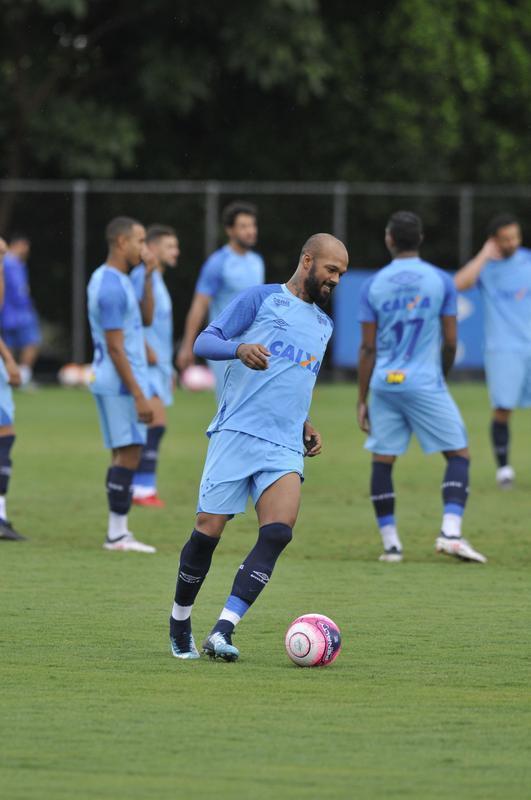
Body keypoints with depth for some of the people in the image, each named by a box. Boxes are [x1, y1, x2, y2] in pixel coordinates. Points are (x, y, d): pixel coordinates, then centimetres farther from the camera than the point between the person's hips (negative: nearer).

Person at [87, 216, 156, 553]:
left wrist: (149, 276, 9)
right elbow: (115, 348, -20)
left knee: (124, 454, 11)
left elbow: (146, 318, 18)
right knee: (128, 454, -8)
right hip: (120, 382, -10)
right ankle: (117, 533, -7)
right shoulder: (112, 287, -18)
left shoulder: (117, 280, 14)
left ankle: (118, 531, 11)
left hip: (112, 382, 10)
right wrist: (139, 395, -20)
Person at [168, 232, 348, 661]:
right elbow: (204, 342, -2)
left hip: (284, 448, 4)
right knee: (208, 532, -4)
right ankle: (180, 622, 19)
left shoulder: (323, 325, 23)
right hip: (236, 433, -4)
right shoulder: (261, 298, 4)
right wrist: (239, 348, -22)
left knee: (278, 532, -18)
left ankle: (222, 632, -21)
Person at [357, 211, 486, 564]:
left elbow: (368, 348, 3)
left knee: (382, 462, 10)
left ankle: (390, 542, 8)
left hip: (384, 385, 2)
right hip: (426, 384, -2)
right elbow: (451, 342, 0)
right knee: (459, 453, 5)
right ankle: (451, 531, -11)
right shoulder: (440, 281, -1)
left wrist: (362, 399, 8)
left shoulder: (373, 285, 3)